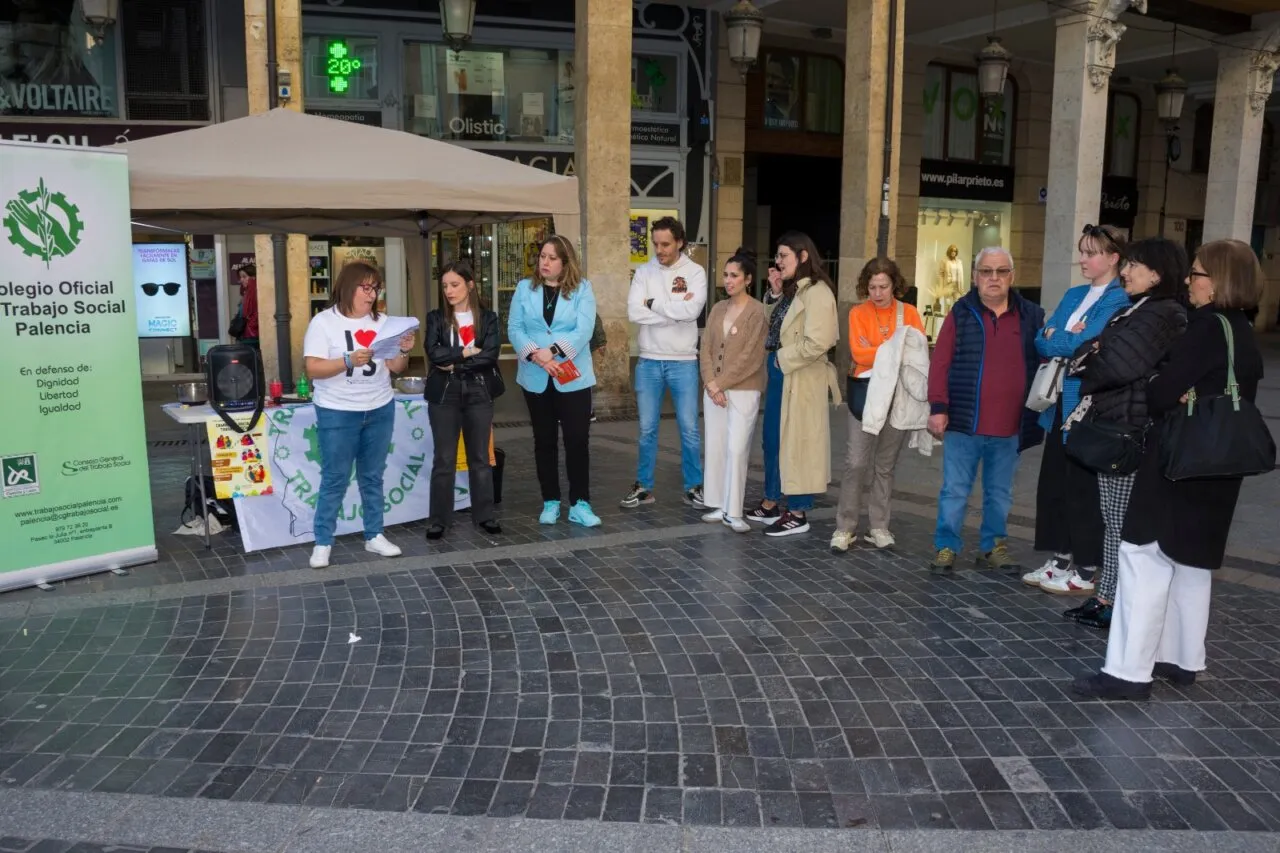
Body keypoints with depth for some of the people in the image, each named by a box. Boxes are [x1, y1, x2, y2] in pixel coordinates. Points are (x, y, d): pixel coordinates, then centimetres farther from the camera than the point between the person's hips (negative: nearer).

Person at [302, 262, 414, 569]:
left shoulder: (381, 321, 6)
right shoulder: (324, 322, -6)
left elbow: (395, 368, 8)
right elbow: (313, 369, -14)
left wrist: (405, 352, -13)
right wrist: (349, 361, -27)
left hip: (380, 410, 4)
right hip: (337, 414, -4)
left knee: (373, 477, 12)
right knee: (334, 480, 1)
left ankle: (374, 536, 22)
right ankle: (323, 543, 11)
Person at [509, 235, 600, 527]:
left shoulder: (582, 289, 0)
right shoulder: (525, 288, 7)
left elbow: (584, 330, -10)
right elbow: (514, 328, -1)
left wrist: (553, 351, -22)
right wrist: (536, 355, -17)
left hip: (572, 377, -2)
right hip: (536, 378, 2)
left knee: (577, 439, -3)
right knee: (544, 440, 9)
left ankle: (580, 504, 6)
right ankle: (550, 502, 19)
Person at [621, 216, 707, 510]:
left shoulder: (695, 272, -4)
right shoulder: (644, 272, 1)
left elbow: (692, 311, -21)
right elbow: (634, 313, -13)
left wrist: (654, 303, -13)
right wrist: (675, 310, -15)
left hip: (683, 362, -2)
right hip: (649, 362, 2)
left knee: (689, 428, 6)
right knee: (647, 429, 10)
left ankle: (693, 486, 19)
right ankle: (644, 486, 22)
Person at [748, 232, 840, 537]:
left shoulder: (817, 292, -14)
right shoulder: (791, 291, 15)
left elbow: (817, 342, -23)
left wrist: (782, 358, -15)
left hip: (800, 380, -9)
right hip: (779, 376, 9)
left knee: (796, 443, -1)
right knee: (773, 440, 15)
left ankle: (798, 514, 10)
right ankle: (771, 503, 28)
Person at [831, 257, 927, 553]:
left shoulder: (909, 313, 6)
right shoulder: (858, 313, 0)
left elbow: (921, 353, -2)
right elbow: (859, 354, -12)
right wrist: (895, 349, -14)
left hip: (899, 394, 2)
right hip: (866, 393, -2)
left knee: (886, 465, 10)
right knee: (856, 463, -6)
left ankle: (879, 528, 18)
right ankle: (845, 528, 2)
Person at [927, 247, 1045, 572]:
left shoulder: (1031, 316, 7)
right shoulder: (961, 314, 0)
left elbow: (1043, 365, 11)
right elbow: (940, 363, -4)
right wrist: (938, 408, -12)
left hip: (1009, 428, 3)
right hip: (963, 423, -2)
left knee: (1000, 494, 14)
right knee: (955, 491, 4)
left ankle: (993, 547, 26)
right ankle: (946, 547, 14)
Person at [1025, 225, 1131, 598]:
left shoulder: (1122, 301, -11)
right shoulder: (1073, 295, 14)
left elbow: (1087, 345, -21)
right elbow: (1041, 342, 6)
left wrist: (1055, 338, -5)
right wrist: (1069, 341, -12)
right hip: (1060, 401, 8)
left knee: (1083, 487, 0)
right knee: (1052, 482, 11)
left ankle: (1085, 572, 12)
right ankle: (1059, 560, 23)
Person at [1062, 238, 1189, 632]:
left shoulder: (1162, 316, -14)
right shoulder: (1137, 311, 17)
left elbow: (1115, 367, -22)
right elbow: (1098, 351, 12)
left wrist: (1085, 359, -2)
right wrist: (1093, 354, -11)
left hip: (1128, 431, -9)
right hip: (1112, 426, 9)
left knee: (1123, 523, -2)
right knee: (1114, 522, 14)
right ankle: (1106, 598, 22)